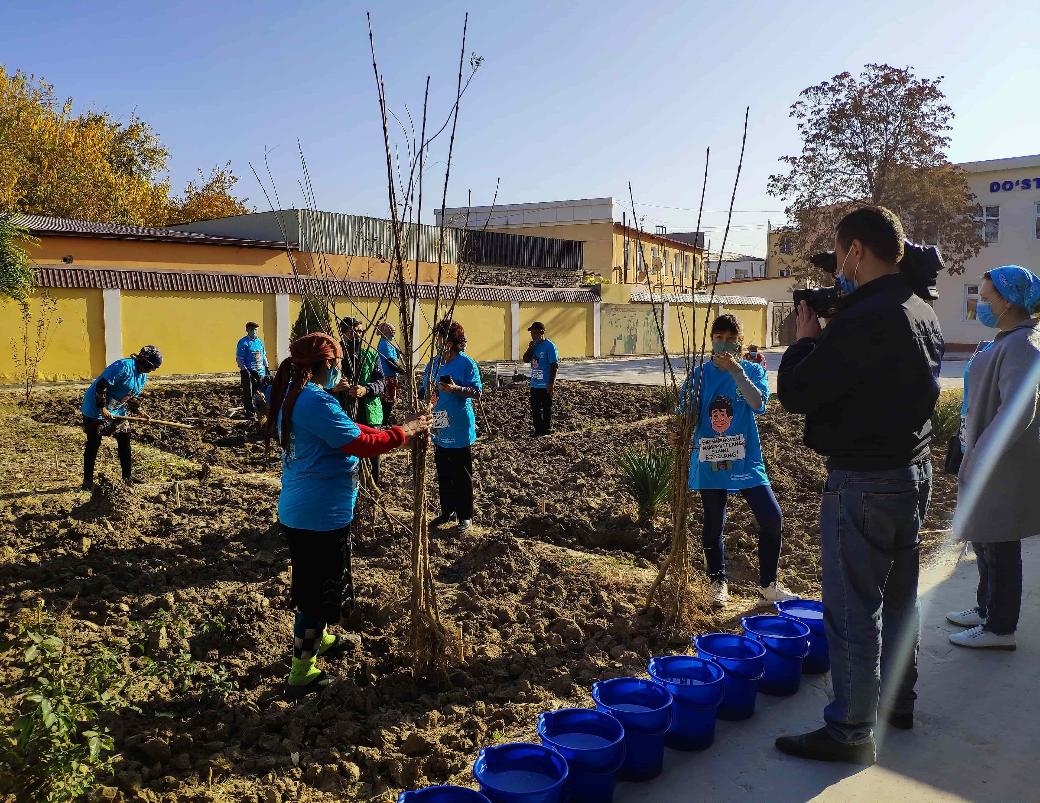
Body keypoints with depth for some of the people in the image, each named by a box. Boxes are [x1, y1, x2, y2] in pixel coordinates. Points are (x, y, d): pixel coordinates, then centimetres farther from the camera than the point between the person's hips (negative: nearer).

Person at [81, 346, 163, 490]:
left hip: (117, 410, 9)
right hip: (96, 409, -9)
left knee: (124, 439, 8)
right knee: (94, 443, -2)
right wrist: (102, 408, -26)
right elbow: (102, 385, -26)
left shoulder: (143, 376, 5)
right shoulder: (125, 366, -24)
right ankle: (88, 481, 7)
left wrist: (138, 411, -2)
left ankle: (127, 476, 17)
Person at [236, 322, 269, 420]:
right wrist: (244, 369, -16)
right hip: (248, 371, -6)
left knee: (258, 392, 10)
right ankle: (249, 413, 3)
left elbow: (264, 355, 22)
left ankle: (258, 411, 20)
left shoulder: (260, 341, 14)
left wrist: (266, 367, 15)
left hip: (260, 371, 6)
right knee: (248, 393, -2)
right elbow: (239, 358, -9)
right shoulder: (243, 342, -5)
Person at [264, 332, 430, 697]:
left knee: (312, 585, 28)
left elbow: (345, 431, 13)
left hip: (298, 512, 10)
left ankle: (319, 640, 48)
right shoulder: (317, 402, -25)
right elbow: (361, 443, -26)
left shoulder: (294, 394, 8)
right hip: (321, 516, -10)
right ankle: (302, 673, 17)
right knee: (321, 591, 5)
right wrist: (406, 430, -15)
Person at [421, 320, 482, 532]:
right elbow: (425, 391, 17)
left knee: (462, 475, 3)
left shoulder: (466, 363, -10)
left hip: (460, 430, -6)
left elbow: (477, 393, -12)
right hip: (439, 429, 6)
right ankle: (447, 511, 28)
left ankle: (465, 516, 14)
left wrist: (456, 389, -25)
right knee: (443, 474, 15)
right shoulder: (434, 363, 8)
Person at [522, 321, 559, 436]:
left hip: (545, 385, -8)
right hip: (534, 384, 8)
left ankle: (547, 430, 11)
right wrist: (530, 348, -6)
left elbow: (555, 365, -15)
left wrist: (551, 383, -19)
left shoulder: (550, 346, -13)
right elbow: (525, 360, 10)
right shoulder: (534, 345, 10)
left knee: (547, 408, 3)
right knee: (535, 409, 11)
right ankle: (538, 430, 21)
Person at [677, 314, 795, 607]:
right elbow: (684, 416, 1)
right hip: (710, 462, 0)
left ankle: (767, 586, 11)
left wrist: (735, 371, -28)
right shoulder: (700, 374, 1)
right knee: (713, 525, 9)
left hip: (746, 460, 0)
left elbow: (758, 403, -19)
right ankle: (718, 583, 29)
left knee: (772, 519, -5)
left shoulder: (752, 370, -1)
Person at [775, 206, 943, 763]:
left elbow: (795, 393, -20)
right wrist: (828, 337, 10)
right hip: (914, 471, 10)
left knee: (851, 609, 1)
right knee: (899, 596, 21)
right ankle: (897, 700, 38)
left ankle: (850, 732, 12)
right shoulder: (921, 314, 7)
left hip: (864, 482, -10)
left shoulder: (862, 320, -24)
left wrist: (805, 338, -3)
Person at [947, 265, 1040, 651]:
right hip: (990, 460, 10)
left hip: (1003, 468, -10)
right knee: (985, 541, 21)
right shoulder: (1008, 341, 10)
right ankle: (986, 608, 37)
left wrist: (979, 459, -25)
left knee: (998, 547, 3)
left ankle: (1000, 628, 16)